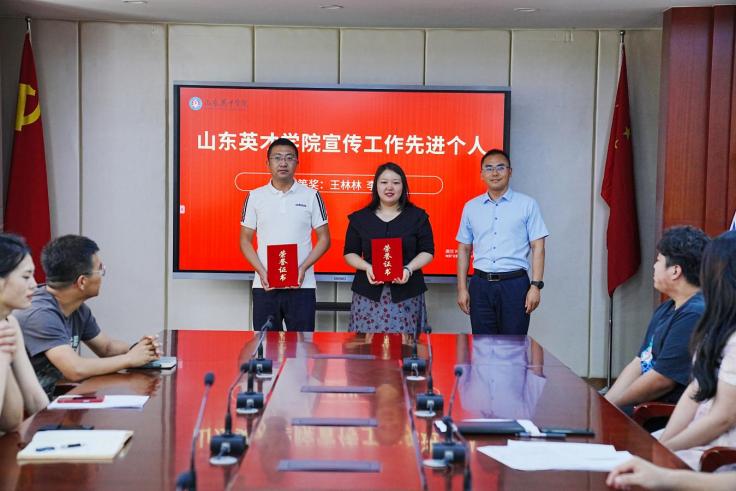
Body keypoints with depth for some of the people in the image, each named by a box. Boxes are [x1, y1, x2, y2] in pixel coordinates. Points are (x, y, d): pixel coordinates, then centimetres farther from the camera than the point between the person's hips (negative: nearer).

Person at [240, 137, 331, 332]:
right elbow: (245, 240, 8)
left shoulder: (311, 196, 3)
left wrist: (303, 268, -10)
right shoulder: (255, 197, 6)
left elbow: (324, 239, 5)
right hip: (264, 286, 1)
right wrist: (261, 272, -8)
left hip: (302, 286, -1)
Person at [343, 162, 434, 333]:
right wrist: (367, 267, -9)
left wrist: (409, 269, -12)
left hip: (406, 293, -1)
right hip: (369, 294, 1)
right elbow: (350, 253, 10)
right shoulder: (360, 218, 10)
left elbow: (427, 251, 6)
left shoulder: (417, 216, 7)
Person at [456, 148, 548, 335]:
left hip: (515, 284, -3)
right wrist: (462, 289, 6)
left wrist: (536, 286, -9)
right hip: (480, 284, 3)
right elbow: (464, 249, 13)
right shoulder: (471, 207, 10)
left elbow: (537, 247, -1)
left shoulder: (527, 204, 2)